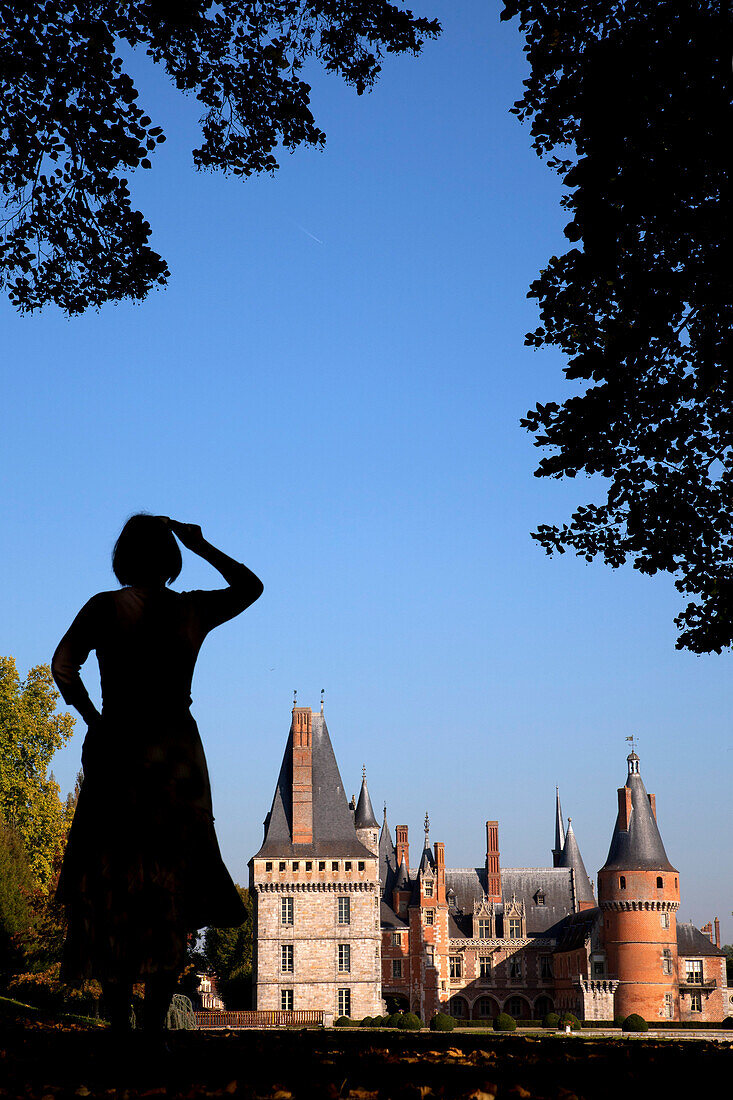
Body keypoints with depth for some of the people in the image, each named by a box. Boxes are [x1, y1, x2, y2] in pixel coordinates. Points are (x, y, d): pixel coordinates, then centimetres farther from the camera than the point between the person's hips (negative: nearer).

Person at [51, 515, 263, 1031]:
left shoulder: (106, 608, -3)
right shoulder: (194, 610, 3)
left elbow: (63, 666, -12)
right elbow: (251, 586, 20)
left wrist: (93, 718, 0)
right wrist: (201, 545, 16)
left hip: (118, 751, -2)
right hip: (179, 755, 2)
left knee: (110, 889, 4)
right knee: (171, 888, 7)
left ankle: (119, 1018, 2)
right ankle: (156, 1020, 6)